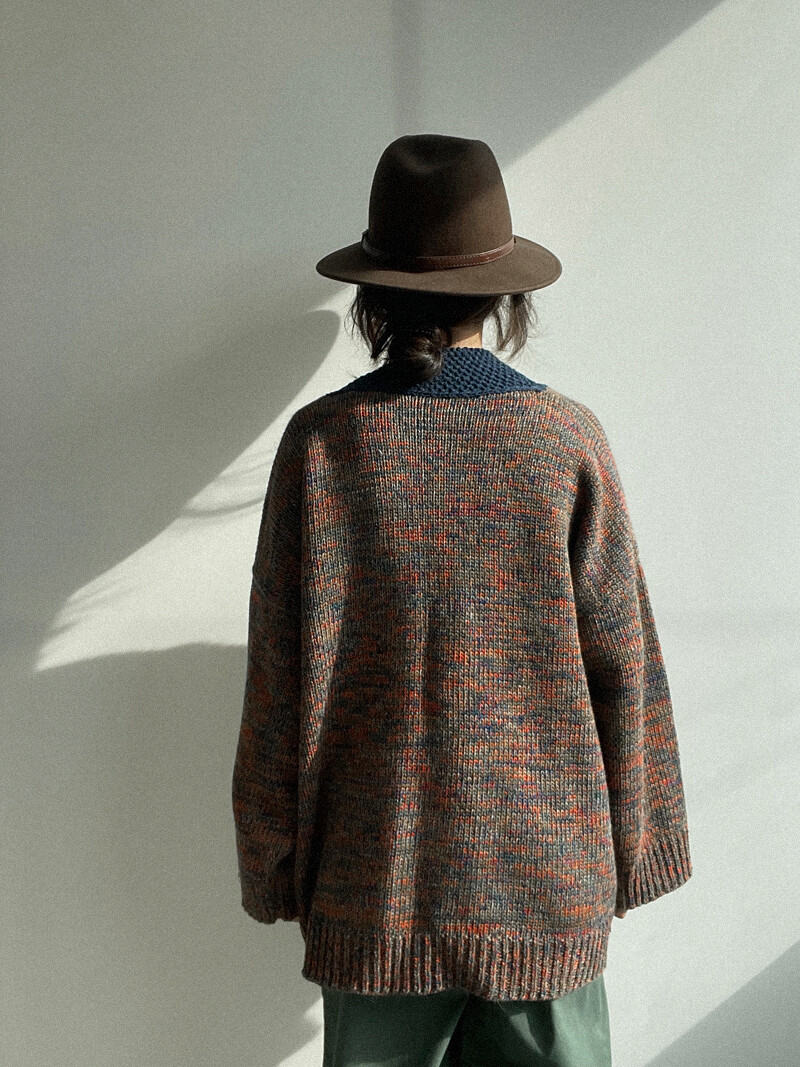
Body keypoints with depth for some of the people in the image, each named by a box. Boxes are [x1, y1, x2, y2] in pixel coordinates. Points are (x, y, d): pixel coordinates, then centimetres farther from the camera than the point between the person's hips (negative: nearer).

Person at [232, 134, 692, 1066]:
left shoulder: (324, 439, -10)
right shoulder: (569, 438, -8)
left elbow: (285, 678, -7)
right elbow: (623, 663, -3)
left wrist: (274, 869, 5)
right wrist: (633, 852, 10)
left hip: (377, 879, 0)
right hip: (549, 879, 1)